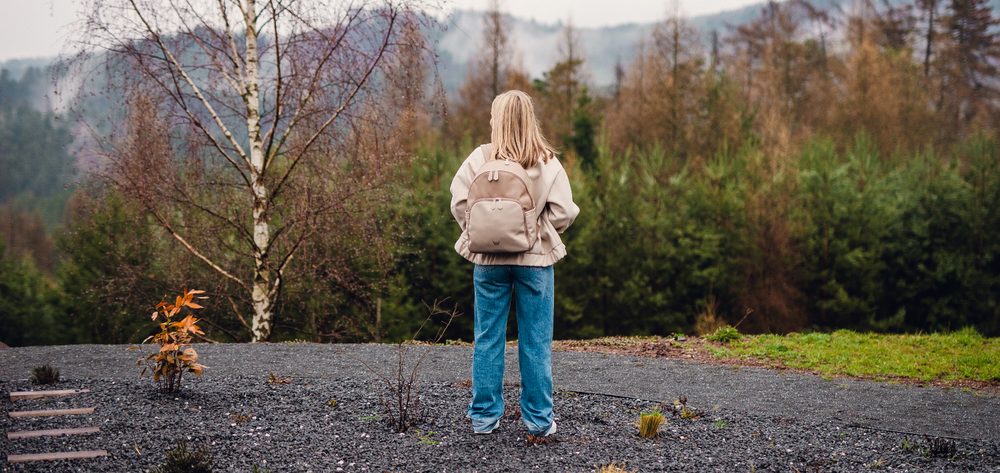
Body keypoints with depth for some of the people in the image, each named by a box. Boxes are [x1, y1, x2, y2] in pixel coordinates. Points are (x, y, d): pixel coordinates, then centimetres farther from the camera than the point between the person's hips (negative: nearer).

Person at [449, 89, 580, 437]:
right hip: (535, 259, 0)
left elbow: (460, 203, -7)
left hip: (489, 260, 0)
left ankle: (484, 416, 16)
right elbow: (563, 212, -8)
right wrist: (538, 232, 8)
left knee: (488, 338, 10)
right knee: (536, 342, 7)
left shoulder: (480, 158, -6)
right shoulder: (547, 162, -5)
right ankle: (539, 418, 12)